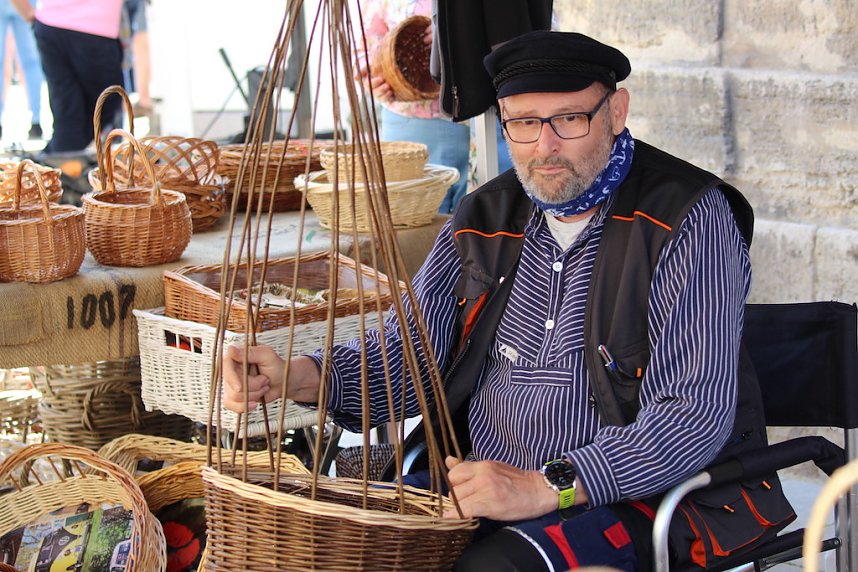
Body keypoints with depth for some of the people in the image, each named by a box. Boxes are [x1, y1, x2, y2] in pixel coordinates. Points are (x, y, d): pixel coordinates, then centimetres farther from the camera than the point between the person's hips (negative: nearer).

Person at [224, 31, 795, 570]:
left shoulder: (688, 220, -11)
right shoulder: (487, 218, 10)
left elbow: (696, 413, -19)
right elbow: (409, 354, 12)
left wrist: (549, 487, -28)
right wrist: (301, 377, -9)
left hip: (642, 494, -5)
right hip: (480, 485, 5)